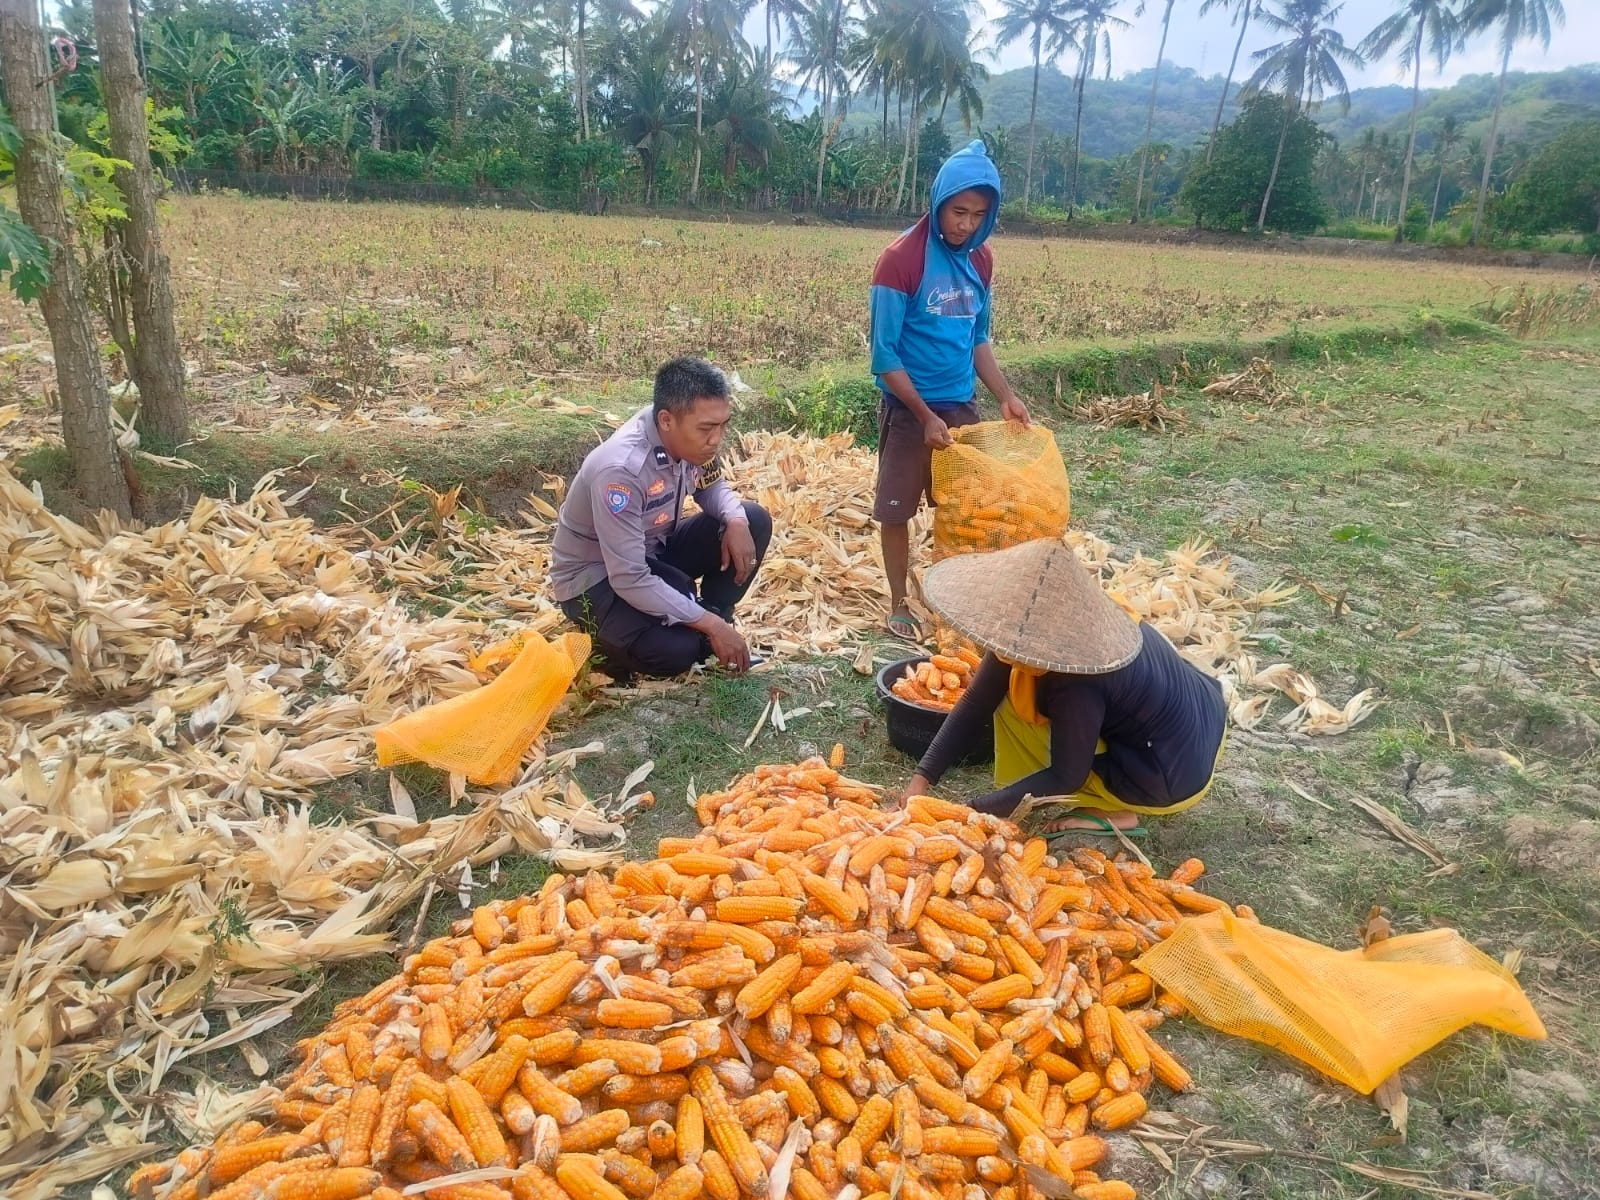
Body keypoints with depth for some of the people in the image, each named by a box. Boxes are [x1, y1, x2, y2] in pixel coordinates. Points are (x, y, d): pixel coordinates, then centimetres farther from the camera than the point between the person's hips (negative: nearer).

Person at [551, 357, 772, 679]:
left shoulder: (691, 437, -14)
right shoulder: (620, 469, -36)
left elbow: (712, 487, 7)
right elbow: (629, 580, -35)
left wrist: (736, 521, -17)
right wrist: (710, 624, -30)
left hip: (652, 553, 7)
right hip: (596, 578, -7)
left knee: (754, 521, -7)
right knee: (677, 650, -31)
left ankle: (711, 612, 4)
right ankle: (606, 636, 1)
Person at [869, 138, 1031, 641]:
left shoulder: (981, 259, 4)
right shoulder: (901, 259, -16)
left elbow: (977, 338, 13)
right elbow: (885, 354, -16)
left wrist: (1005, 396, 2)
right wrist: (925, 416, -19)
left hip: (962, 406, 6)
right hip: (908, 409, -5)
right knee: (897, 511, 5)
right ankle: (899, 605, 21)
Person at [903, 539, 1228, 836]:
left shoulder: (1077, 683, -34)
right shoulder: (1057, 622, -12)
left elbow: (1065, 778, -20)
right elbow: (976, 703, -8)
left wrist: (973, 810, -18)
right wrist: (920, 782, -11)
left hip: (1173, 774, -7)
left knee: (1014, 700, -6)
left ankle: (1111, 811, 1)